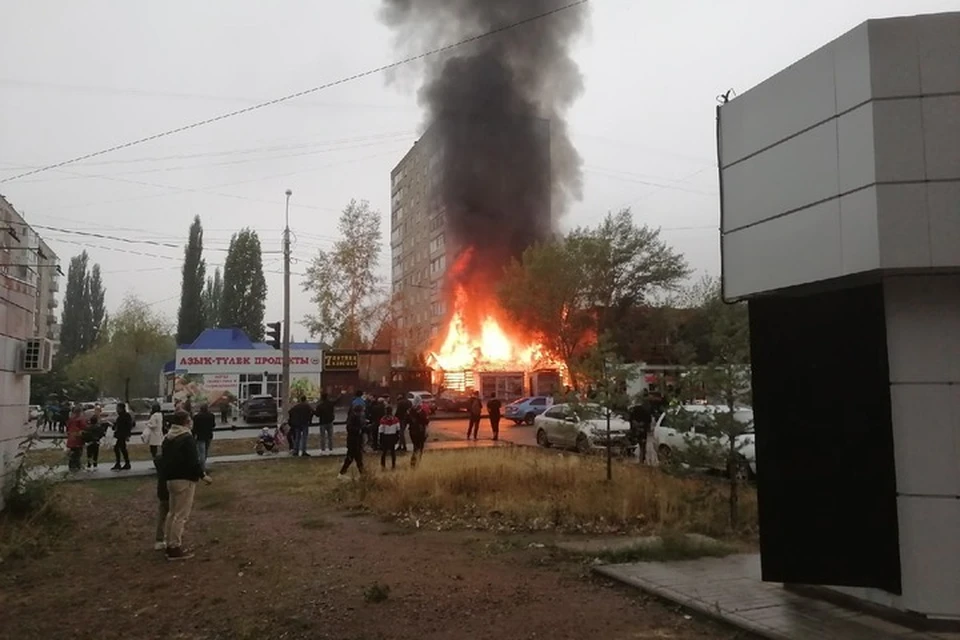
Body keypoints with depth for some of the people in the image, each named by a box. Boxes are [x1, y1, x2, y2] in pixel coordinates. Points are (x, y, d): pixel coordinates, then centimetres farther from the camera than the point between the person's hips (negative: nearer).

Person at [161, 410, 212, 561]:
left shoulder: (168, 438, 13)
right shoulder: (187, 438, -17)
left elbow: (163, 459, 17)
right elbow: (193, 461, -22)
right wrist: (202, 475, -10)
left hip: (171, 479, 10)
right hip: (185, 480, -10)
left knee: (172, 513, 18)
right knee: (181, 515, -4)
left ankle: (170, 544, 24)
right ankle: (175, 548, -2)